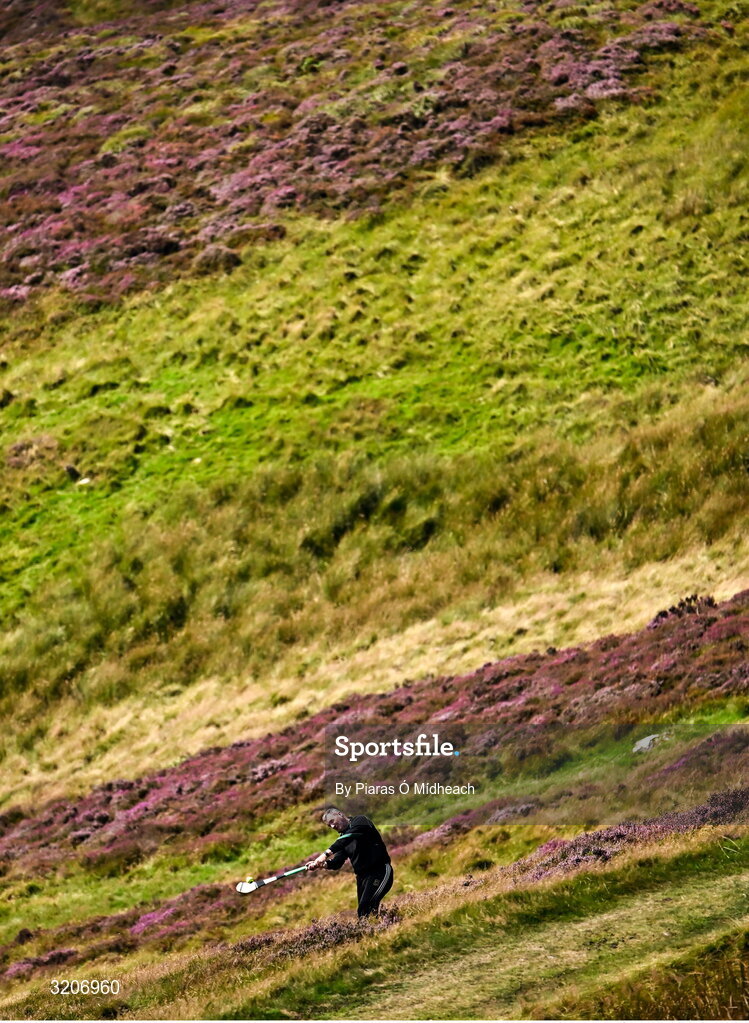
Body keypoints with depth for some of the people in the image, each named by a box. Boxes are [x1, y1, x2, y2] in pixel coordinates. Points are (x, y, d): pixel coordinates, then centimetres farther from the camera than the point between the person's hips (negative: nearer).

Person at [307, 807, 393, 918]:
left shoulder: (360, 821, -5)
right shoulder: (343, 836, 17)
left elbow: (349, 837, -25)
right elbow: (337, 863, 9)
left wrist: (327, 853, -32)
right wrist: (322, 864, -12)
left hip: (379, 871, -8)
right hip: (362, 876, 8)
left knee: (366, 909, -22)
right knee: (362, 914, 1)